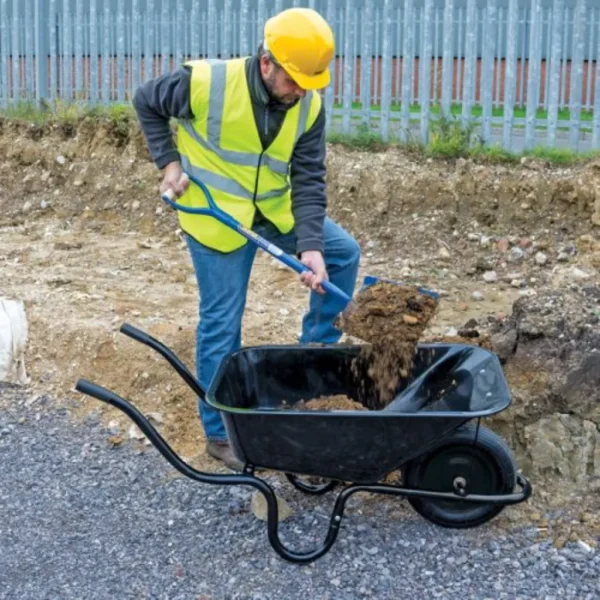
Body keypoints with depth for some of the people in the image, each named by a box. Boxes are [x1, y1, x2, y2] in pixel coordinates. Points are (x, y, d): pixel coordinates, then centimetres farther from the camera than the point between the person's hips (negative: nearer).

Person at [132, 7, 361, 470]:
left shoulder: (309, 106, -11)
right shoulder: (205, 82, -24)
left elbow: (308, 180, -12)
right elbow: (146, 103, -5)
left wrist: (310, 245, -24)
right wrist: (169, 162, -12)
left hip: (275, 209, 5)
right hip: (216, 213, -5)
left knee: (344, 252, 1)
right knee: (222, 322, -1)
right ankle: (220, 433, 14)